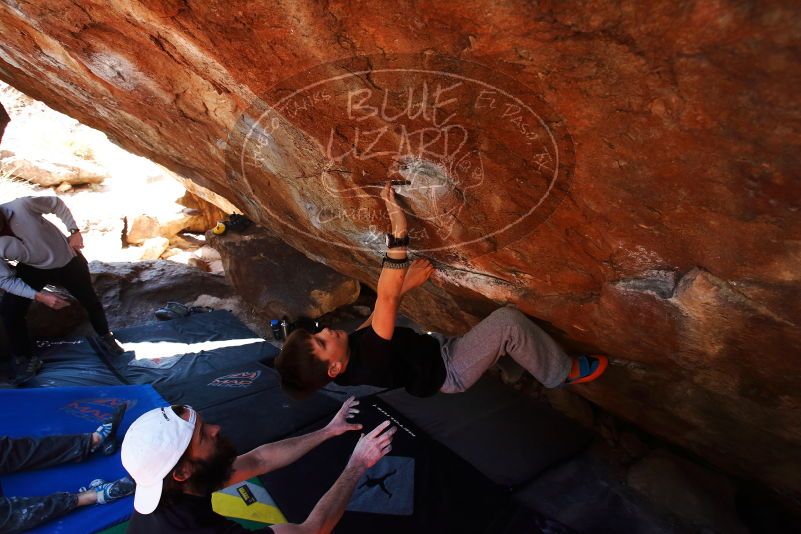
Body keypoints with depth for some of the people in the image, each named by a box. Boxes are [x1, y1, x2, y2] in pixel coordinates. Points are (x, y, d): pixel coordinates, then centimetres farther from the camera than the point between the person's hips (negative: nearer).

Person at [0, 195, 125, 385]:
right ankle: (25, 359, 12)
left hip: (67, 260, -1)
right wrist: (39, 296, -25)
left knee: (90, 300, 12)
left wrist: (74, 231, -20)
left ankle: (105, 336, 42)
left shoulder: (21, 206, -31)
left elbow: (56, 204, -13)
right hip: (33, 269, 1)